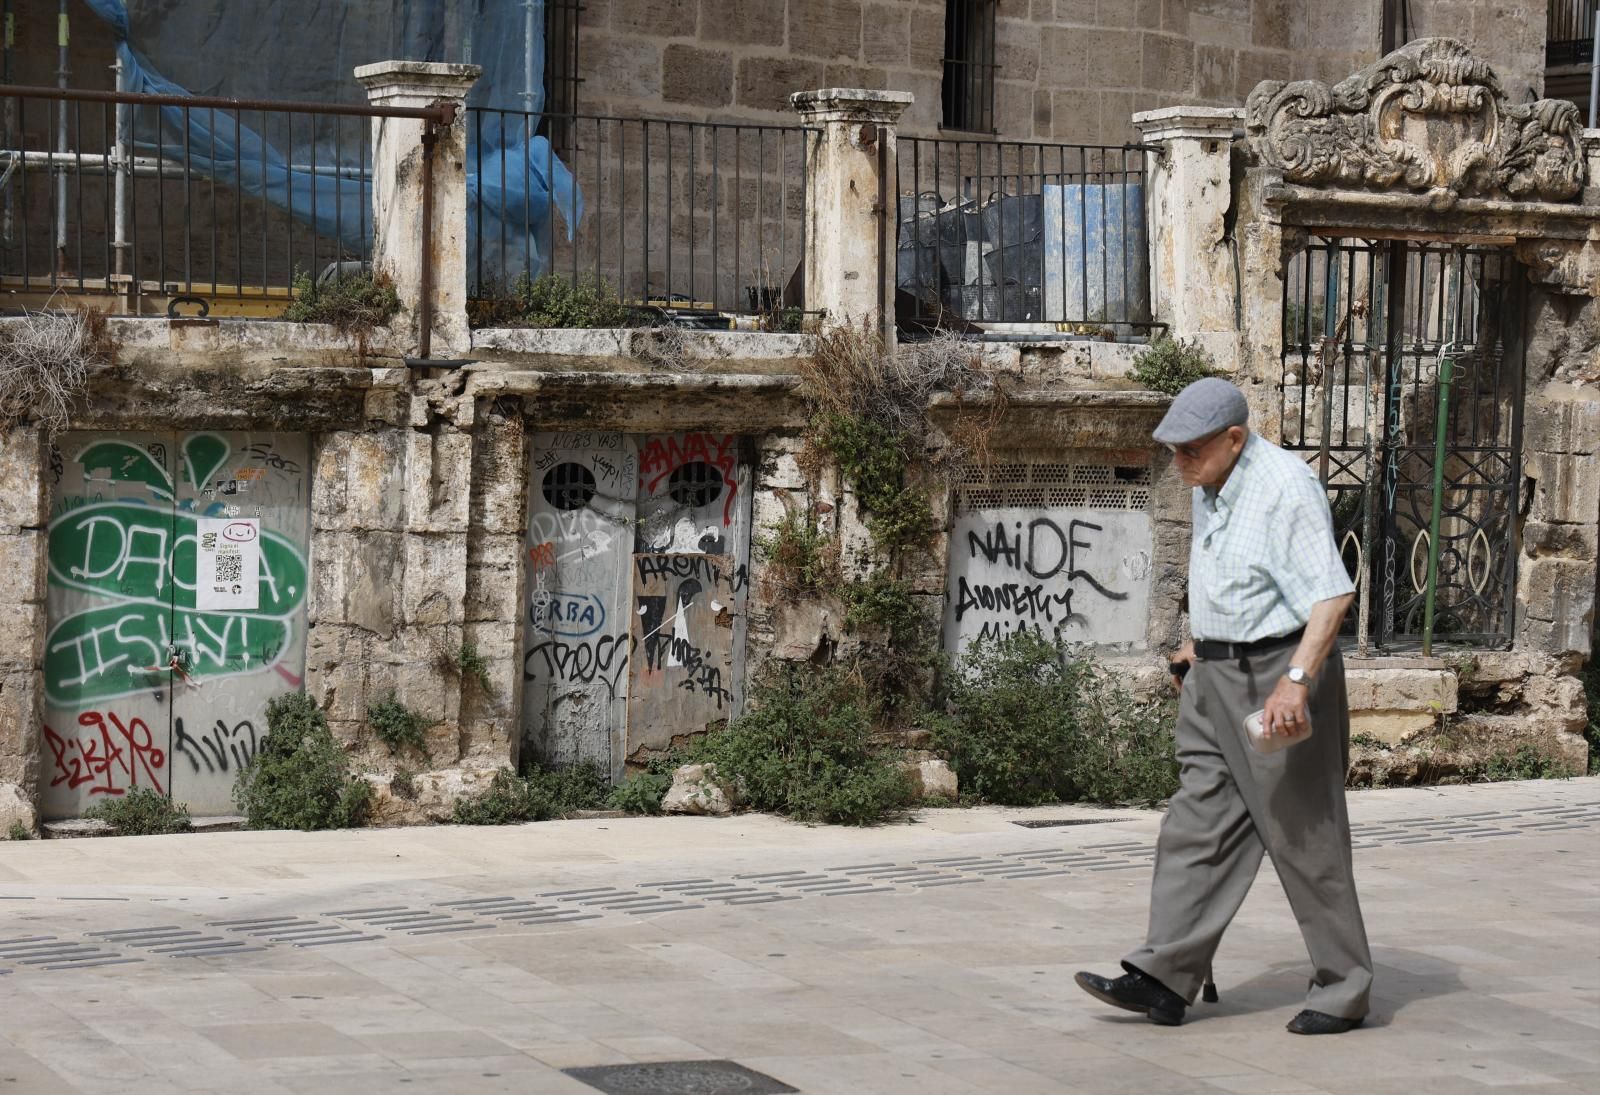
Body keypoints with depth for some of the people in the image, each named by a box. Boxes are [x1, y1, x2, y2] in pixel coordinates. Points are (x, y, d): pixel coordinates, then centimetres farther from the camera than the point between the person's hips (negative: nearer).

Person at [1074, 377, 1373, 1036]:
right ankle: (1164, 980, 0)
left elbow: (1333, 593, -25)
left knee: (1305, 835, -1)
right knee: (1199, 826, 2)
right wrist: (1200, 643, 26)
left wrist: (1296, 680, -32)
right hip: (1218, 678, 9)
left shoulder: (1286, 488, -18)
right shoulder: (1210, 488, 10)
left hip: (1279, 673, -9)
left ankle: (1343, 993, 9)